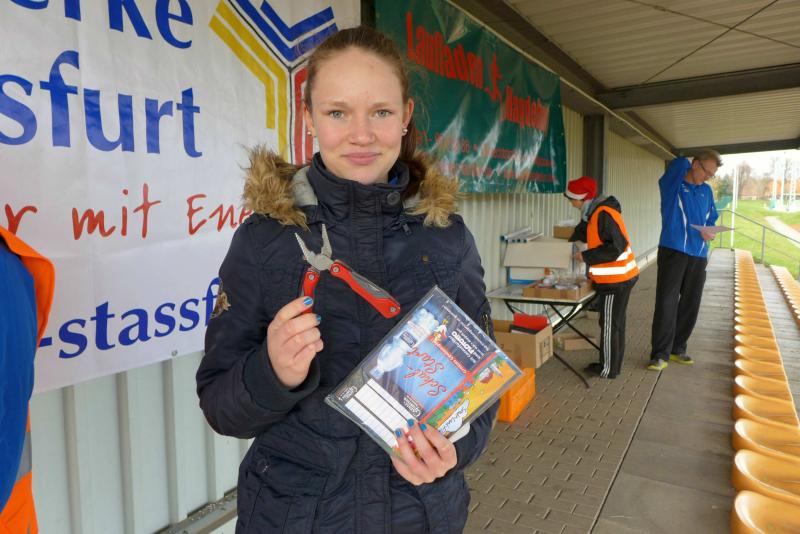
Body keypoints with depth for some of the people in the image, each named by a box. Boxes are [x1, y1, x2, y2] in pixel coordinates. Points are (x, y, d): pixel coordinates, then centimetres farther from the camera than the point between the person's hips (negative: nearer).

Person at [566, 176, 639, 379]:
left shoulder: (603, 214, -21)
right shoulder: (595, 212, 9)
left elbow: (615, 248, -25)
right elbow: (583, 232, 26)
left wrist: (586, 256, -19)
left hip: (616, 279, -10)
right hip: (620, 276, 10)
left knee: (609, 325, 1)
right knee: (615, 323, 17)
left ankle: (608, 369, 13)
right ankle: (612, 364, 28)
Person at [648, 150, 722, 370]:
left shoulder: (706, 191, 14)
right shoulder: (671, 184, -2)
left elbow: (711, 219, 20)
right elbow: (680, 163, -12)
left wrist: (710, 231, 0)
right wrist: (686, 165, 9)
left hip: (698, 255, 6)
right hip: (673, 251, -6)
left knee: (690, 305, 9)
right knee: (666, 303, -8)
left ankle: (677, 349, 22)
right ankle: (660, 354, -2)